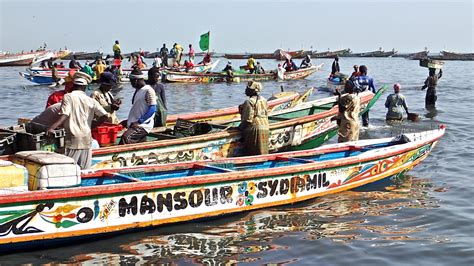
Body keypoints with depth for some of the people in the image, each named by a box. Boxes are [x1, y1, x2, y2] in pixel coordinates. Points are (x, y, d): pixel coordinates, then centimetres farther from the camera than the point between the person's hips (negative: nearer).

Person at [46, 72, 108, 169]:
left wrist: (52, 127, -18)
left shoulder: (68, 97, -1)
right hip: (87, 139, 4)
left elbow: (64, 116, -13)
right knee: (85, 171, 7)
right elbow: (104, 115, 0)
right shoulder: (90, 100, 8)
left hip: (73, 139, -3)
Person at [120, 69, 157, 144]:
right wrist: (129, 121, 12)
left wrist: (139, 122, -20)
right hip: (136, 123, 9)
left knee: (125, 137, -27)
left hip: (143, 125, -9)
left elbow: (152, 109, -17)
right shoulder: (137, 90, 17)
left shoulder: (148, 90, -10)